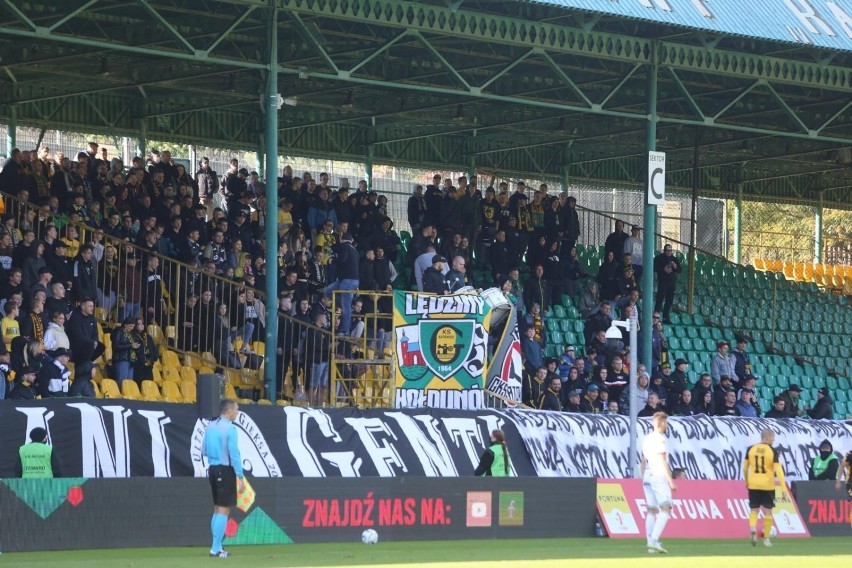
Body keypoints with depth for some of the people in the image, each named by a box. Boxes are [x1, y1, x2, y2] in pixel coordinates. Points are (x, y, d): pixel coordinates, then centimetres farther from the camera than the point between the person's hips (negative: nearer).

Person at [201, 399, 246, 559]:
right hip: (226, 470, -8)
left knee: (218, 509, 16)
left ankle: (217, 547, 20)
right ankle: (215, 549, -9)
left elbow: (204, 451, 12)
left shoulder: (210, 426, 8)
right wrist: (241, 477, -14)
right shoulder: (230, 428, -14)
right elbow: (234, 454, -17)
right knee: (224, 510, -5)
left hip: (213, 469, 8)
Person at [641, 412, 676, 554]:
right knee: (665, 509, -9)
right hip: (658, 477, -8)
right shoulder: (659, 439, -10)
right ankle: (654, 541, -23)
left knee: (652, 511, 9)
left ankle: (651, 544, 4)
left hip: (647, 477, 8)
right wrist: (671, 481, -13)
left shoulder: (647, 438, 14)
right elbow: (663, 461, -14)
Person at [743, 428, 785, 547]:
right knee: (768, 512, 9)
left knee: (754, 510, 12)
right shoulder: (772, 451, -7)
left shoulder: (751, 449, 2)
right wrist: (783, 487, -11)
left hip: (753, 485, 2)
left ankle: (752, 529, -17)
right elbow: (778, 470, -12)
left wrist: (746, 481, 24)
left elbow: (745, 467, 8)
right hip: (767, 486, -2)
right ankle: (766, 538, 11)